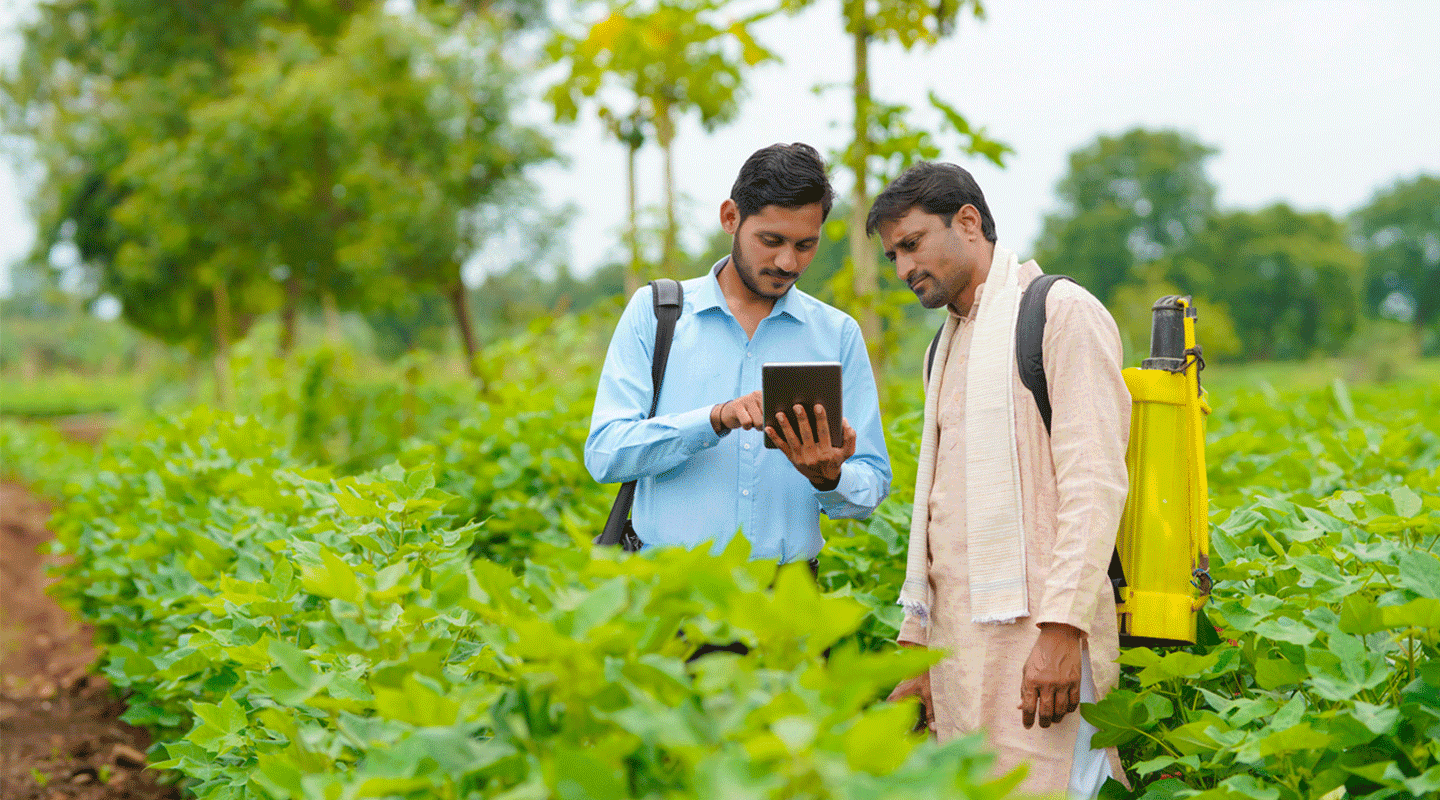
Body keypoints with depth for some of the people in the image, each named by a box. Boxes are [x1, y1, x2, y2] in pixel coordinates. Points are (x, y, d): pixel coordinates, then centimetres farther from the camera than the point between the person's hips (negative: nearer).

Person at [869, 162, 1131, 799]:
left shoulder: (1062, 313, -4)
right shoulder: (948, 345, 22)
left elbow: (1094, 483, -13)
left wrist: (1064, 627, -21)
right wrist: (917, 649, 17)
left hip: (1033, 630, -8)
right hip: (959, 638, 8)